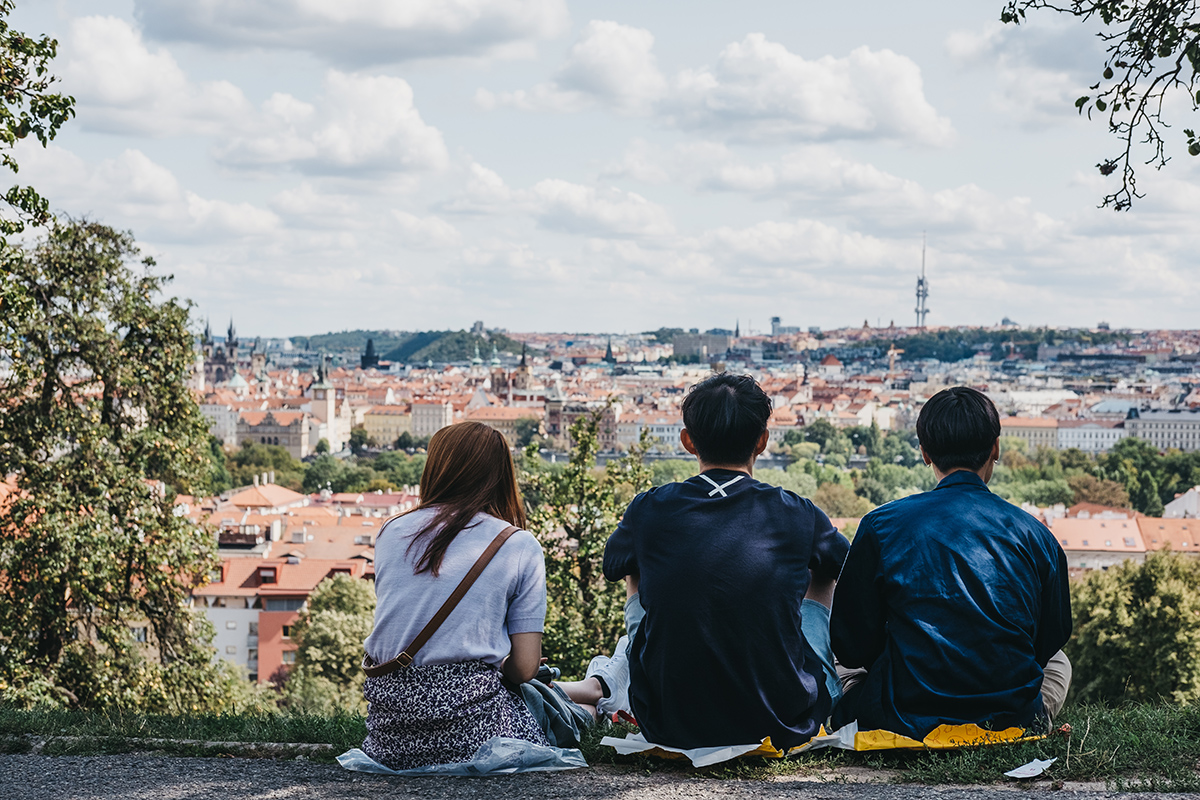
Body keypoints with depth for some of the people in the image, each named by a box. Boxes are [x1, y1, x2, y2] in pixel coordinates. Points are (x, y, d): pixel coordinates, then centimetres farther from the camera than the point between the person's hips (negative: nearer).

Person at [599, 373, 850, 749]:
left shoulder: (649, 511, -7)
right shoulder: (797, 515, -8)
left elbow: (612, 565, 19)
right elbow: (842, 562, 18)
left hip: (667, 728, 1)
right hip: (785, 727, -1)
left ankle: (607, 682, 44)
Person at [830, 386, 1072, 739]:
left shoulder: (881, 526, -6)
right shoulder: (1034, 535, -1)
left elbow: (851, 644, -1)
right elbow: (1051, 640, 11)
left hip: (908, 722, -1)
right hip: (1013, 719, 1)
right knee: (1058, 662, 35)